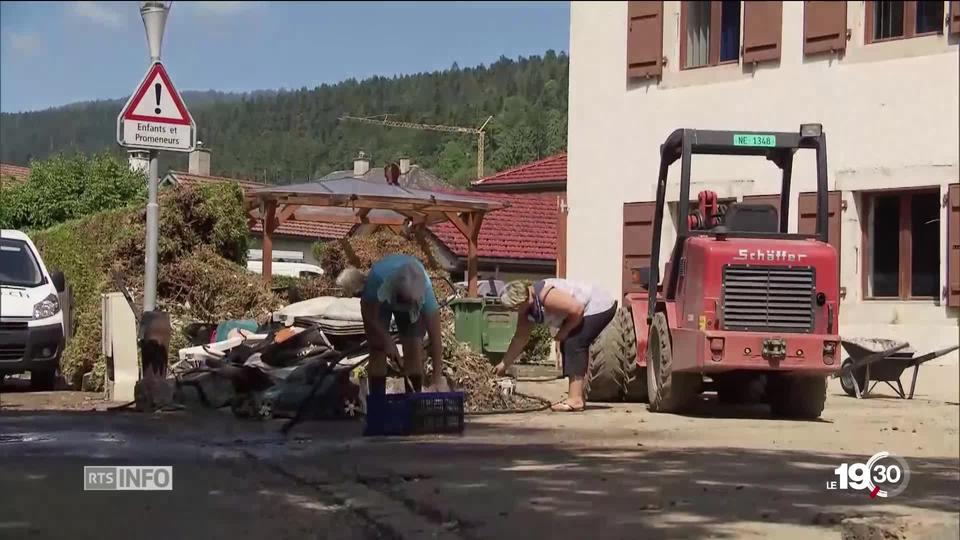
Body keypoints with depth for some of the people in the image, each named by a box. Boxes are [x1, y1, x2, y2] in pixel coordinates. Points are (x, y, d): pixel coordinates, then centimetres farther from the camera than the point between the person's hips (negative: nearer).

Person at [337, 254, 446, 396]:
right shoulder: (377, 278, -44)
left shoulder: (425, 289, -40)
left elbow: (435, 337, -37)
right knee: (378, 349, -9)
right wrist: (387, 341, -29)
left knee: (414, 348, -11)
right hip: (376, 301, 0)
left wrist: (437, 379, -39)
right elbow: (370, 314, -23)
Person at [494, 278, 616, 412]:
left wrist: (564, 331, -16)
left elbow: (576, 310, -30)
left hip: (600, 307, -10)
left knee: (573, 344, -17)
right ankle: (577, 397, 15)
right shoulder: (526, 310, 0)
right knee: (568, 345, 10)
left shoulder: (545, 296, -30)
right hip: (587, 310, 10)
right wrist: (504, 364, 11)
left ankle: (575, 399, -20)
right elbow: (520, 338, 9)